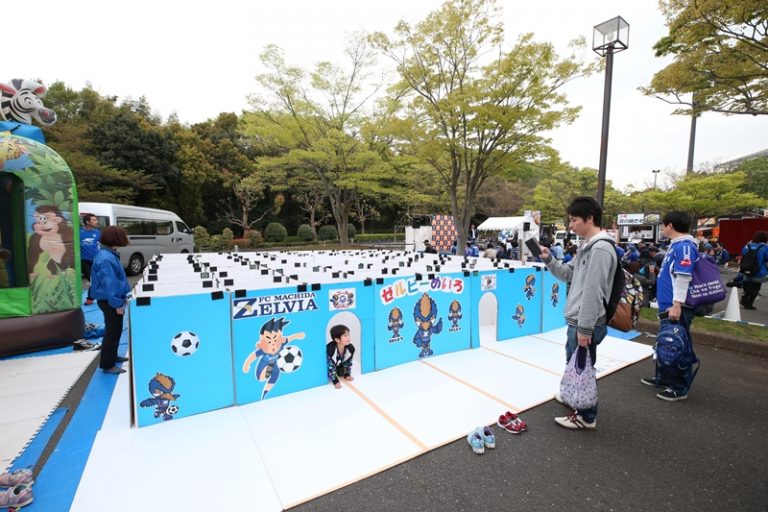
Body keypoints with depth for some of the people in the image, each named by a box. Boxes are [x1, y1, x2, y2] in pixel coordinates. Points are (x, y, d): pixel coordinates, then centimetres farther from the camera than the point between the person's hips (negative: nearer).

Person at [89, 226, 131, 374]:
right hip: (109, 301, -10)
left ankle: (112, 356, 38)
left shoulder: (109, 254, 8)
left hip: (111, 300, 10)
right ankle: (107, 365, 11)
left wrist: (121, 298, 20)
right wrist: (117, 303, -23)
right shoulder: (106, 259, -25)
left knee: (115, 329, 22)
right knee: (113, 331, 0)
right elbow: (109, 284, -27)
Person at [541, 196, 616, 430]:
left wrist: (585, 328, -22)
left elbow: (593, 292, -24)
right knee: (573, 363, 26)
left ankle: (586, 417, 21)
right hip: (577, 320, 10)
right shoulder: (587, 246, 11)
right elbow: (568, 274, 18)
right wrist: (549, 260, 1)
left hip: (587, 324, -10)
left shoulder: (600, 248, -21)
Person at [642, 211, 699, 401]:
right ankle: (664, 378, 32)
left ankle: (680, 388, 14)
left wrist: (677, 305, -26)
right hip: (667, 306, 10)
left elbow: (683, 277, -24)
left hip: (676, 308, -10)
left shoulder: (684, 246, -17)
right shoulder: (675, 245, 13)